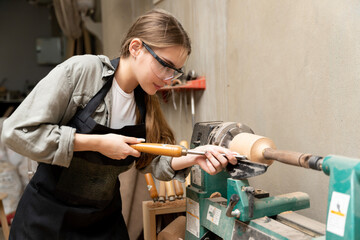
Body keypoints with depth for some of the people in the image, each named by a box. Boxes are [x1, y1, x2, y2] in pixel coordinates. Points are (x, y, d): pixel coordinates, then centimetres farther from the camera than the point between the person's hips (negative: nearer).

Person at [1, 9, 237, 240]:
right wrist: (98, 143, -23)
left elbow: (149, 161, 2)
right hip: (48, 215, -4)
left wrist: (192, 158, -16)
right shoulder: (81, 70, -18)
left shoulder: (146, 100, -1)